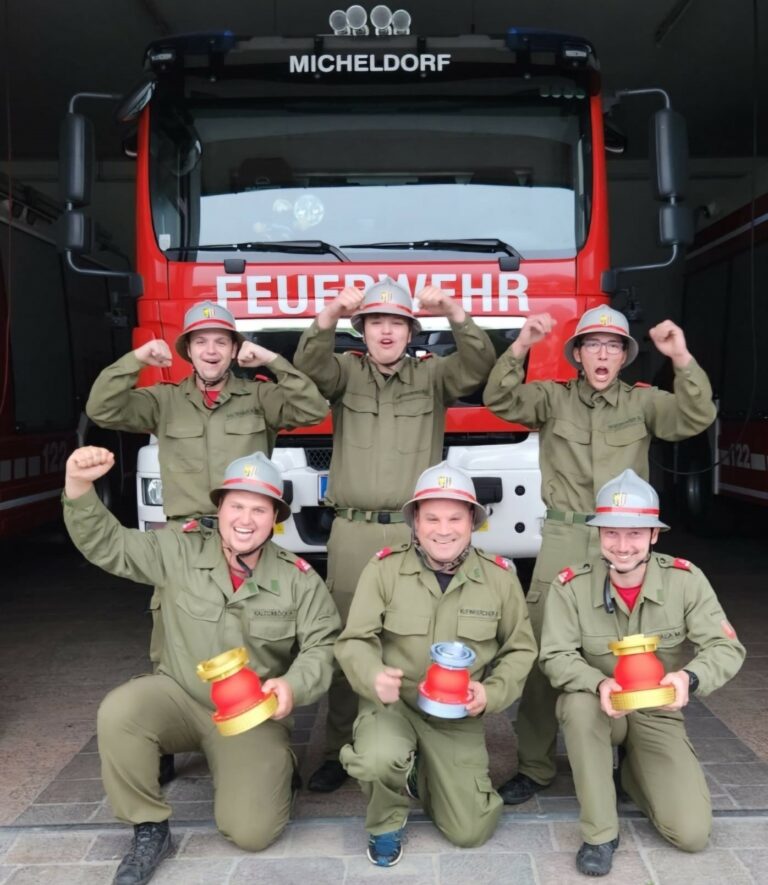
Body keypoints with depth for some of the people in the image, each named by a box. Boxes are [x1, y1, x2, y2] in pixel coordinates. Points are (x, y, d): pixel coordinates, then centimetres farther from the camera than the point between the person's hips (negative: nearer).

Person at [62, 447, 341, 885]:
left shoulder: (299, 578, -10)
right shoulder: (179, 552, -9)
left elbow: (323, 645, -7)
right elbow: (106, 543, -9)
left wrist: (295, 685, -27)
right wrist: (79, 486, -26)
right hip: (180, 697, 1)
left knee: (251, 831, -13)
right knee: (119, 713, -30)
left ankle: (274, 766, 23)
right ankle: (149, 831, -7)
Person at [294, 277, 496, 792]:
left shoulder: (433, 375, 10)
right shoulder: (346, 373, 11)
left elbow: (478, 367, -7)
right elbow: (310, 365, -9)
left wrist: (457, 315, -24)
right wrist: (329, 317, -27)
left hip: (417, 532, 0)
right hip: (353, 532, 1)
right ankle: (340, 752, 14)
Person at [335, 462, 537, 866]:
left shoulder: (500, 576, -6)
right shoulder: (384, 568, -13)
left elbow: (520, 648, 3)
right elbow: (354, 641, -11)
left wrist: (491, 693, -15)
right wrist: (374, 677, -33)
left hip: (459, 717, 2)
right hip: (393, 703, -2)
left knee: (469, 832, 0)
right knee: (378, 759, -35)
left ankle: (427, 776, 34)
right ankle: (386, 823, 4)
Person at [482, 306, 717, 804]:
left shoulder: (643, 402, 8)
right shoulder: (553, 398, 7)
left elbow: (696, 418, -6)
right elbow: (500, 401, -6)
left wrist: (682, 359, -20)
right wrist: (521, 347, -19)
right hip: (563, 540, 0)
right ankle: (535, 766, 11)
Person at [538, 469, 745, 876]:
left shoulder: (685, 579, -15)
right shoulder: (571, 585, -18)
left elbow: (727, 648, -15)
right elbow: (555, 657, -17)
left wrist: (690, 678, -37)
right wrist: (598, 683, -38)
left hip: (658, 715, 2)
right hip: (600, 708, -1)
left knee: (692, 833, -11)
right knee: (578, 703, -38)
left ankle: (633, 771, 22)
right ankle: (600, 834, -19)